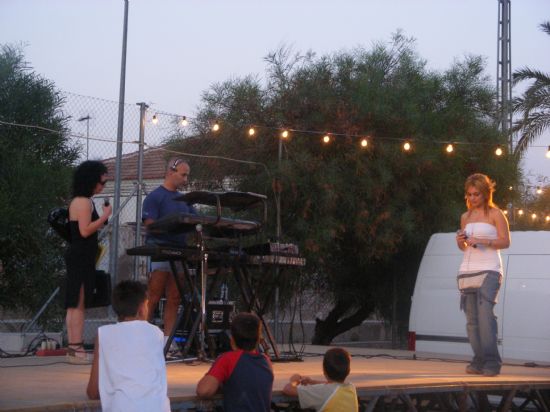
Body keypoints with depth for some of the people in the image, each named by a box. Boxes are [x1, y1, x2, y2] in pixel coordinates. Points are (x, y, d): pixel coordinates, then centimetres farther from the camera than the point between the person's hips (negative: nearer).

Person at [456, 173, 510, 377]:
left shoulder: (495, 213, 2)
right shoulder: (465, 216, 17)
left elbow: (505, 241, -3)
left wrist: (483, 241, -16)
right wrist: (460, 241, 1)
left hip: (489, 270, -5)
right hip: (467, 270, 5)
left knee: (485, 314, -18)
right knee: (472, 318, 0)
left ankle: (492, 362, -19)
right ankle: (479, 361, 2)